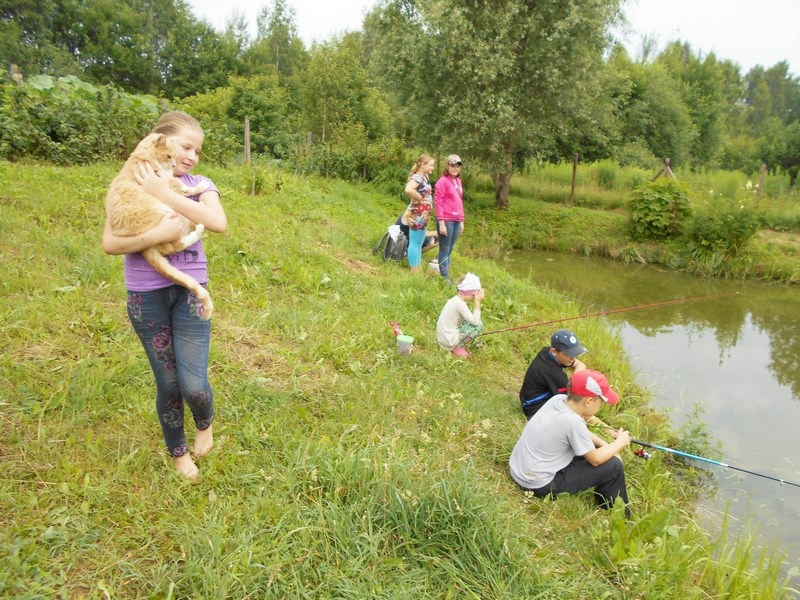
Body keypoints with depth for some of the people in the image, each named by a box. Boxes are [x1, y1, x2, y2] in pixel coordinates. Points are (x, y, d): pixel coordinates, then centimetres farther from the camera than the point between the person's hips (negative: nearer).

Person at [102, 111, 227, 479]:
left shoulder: (199, 185, 1)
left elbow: (219, 223, -21)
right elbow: (110, 243, -10)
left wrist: (164, 193, -20)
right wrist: (158, 234, -25)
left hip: (189, 290, 0)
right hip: (146, 296, 0)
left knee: (193, 384, -7)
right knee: (168, 383, 9)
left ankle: (205, 423, 30)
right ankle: (177, 451, 35)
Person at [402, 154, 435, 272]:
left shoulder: (424, 177, 12)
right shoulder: (417, 177, -17)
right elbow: (408, 190, -36)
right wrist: (419, 198, -21)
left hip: (423, 216, 10)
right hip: (417, 216, -10)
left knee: (419, 244, 15)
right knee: (414, 243, -3)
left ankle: (417, 269, 24)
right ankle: (414, 271, 2)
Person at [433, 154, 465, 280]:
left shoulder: (458, 181, 13)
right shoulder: (443, 181, -10)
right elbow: (437, 203, -13)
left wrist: (462, 221, 17)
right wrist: (441, 223, -17)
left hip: (456, 221, 7)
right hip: (446, 221, -7)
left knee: (450, 250, 13)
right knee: (445, 250, 1)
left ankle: (446, 274, 22)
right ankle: (445, 278, 7)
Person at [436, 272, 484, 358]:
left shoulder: (455, 300, 8)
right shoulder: (460, 303, -21)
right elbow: (475, 321, -21)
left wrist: (477, 301, 5)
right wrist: (478, 302, -16)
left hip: (443, 338, 10)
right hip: (449, 341, -9)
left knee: (471, 321, 18)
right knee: (479, 325, -10)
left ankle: (456, 345, 13)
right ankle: (458, 347, -2)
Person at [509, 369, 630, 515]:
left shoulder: (558, 399, -5)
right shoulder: (573, 421, -27)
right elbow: (596, 459, -13)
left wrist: (607, 446, 4)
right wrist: (620, 442, 2)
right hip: (538, 485, -8)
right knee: (613, 466, -2)